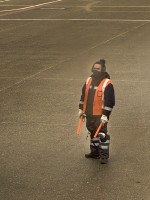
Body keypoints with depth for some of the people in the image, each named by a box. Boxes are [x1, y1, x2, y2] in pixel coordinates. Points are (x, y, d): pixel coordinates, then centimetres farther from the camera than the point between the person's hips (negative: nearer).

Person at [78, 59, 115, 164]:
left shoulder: (107, 84, -14)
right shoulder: (89, 80, 7)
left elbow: (110, 101, -15)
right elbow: (84, 96, 17)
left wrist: (105, 115, -17)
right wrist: (81, 109, 16)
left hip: (100, 115, -7)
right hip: (89, 114, 7)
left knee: (102, 135, -4)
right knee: (93, 133, 18)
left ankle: (104, 156, 5)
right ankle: (95, 152, 31)